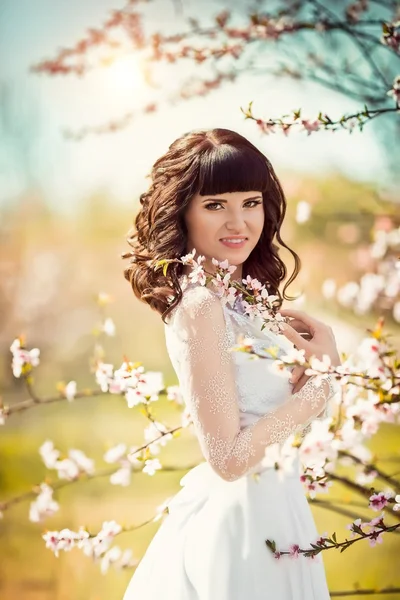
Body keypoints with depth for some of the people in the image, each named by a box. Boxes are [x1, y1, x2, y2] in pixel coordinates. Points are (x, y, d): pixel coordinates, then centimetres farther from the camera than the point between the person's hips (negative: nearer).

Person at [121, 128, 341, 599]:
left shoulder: (241, 294, 4)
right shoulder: (201, 304, -21)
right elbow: (229, 457, -23)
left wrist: (313, 355, -10)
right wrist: (320, 383, -15)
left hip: (268, 503, 9)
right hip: (242, 516, -9)